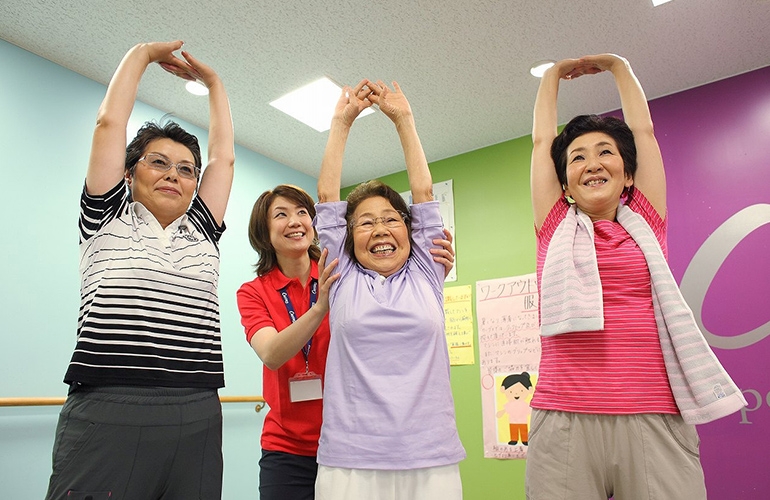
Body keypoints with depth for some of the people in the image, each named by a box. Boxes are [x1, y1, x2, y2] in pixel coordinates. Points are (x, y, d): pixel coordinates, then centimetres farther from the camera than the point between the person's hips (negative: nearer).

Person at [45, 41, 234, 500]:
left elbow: (224, 155, 18)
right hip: (107, 415, -3)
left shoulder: (202, 232, 16)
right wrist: (143, 53, 17)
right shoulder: (107, 221, 9)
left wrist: (213, 80, 29)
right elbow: (110, 122, 6)